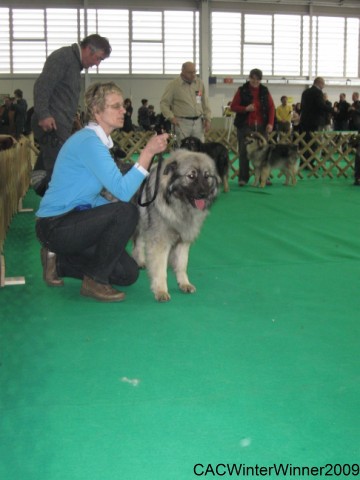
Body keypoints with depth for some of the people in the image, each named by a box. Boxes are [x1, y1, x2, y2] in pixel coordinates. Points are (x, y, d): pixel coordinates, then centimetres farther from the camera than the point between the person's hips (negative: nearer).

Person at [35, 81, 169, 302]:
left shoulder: (100, 140, 9)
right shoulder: (89, 141, -21)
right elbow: (123, 191, -29)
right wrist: (148, 152, -28)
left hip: (74, 219, 9)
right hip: (55, 226, -9)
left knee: (128, 274, 6)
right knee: (127, 212, -27)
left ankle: (59, 262, 18)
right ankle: (95, 282, -11)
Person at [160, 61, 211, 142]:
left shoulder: (200, 83, 9)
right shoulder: (174, 84, -3)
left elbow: (205, 102, 16)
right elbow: (164, 103, -1)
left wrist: (208, 119, 9)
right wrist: (171, 117, -13)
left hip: (198, 122, 4)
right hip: (182, 123, -4)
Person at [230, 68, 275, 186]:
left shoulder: (264, 91, 8)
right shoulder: (242, 90, 2)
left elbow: (271, 107, 7)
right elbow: (233, 106, 1)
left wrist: (270, 123, -4)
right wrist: (245, 108, -16)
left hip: (261, 126, 2)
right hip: (245, 125, -2)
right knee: (244, 151, -2)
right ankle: (243, 178, 3)